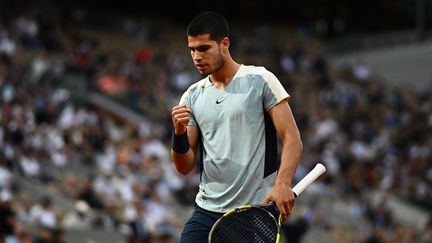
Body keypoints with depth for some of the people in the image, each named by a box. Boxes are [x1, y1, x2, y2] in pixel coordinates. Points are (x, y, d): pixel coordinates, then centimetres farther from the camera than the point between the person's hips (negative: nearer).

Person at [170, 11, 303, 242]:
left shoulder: (260, 80, -2)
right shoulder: (192, 97, 10)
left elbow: (292, 139, -7)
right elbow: (185, 167, 9)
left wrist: (282, 184, -22)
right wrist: (179, 133, -11)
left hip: (257, 210, -4)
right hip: (207, 211, 4)